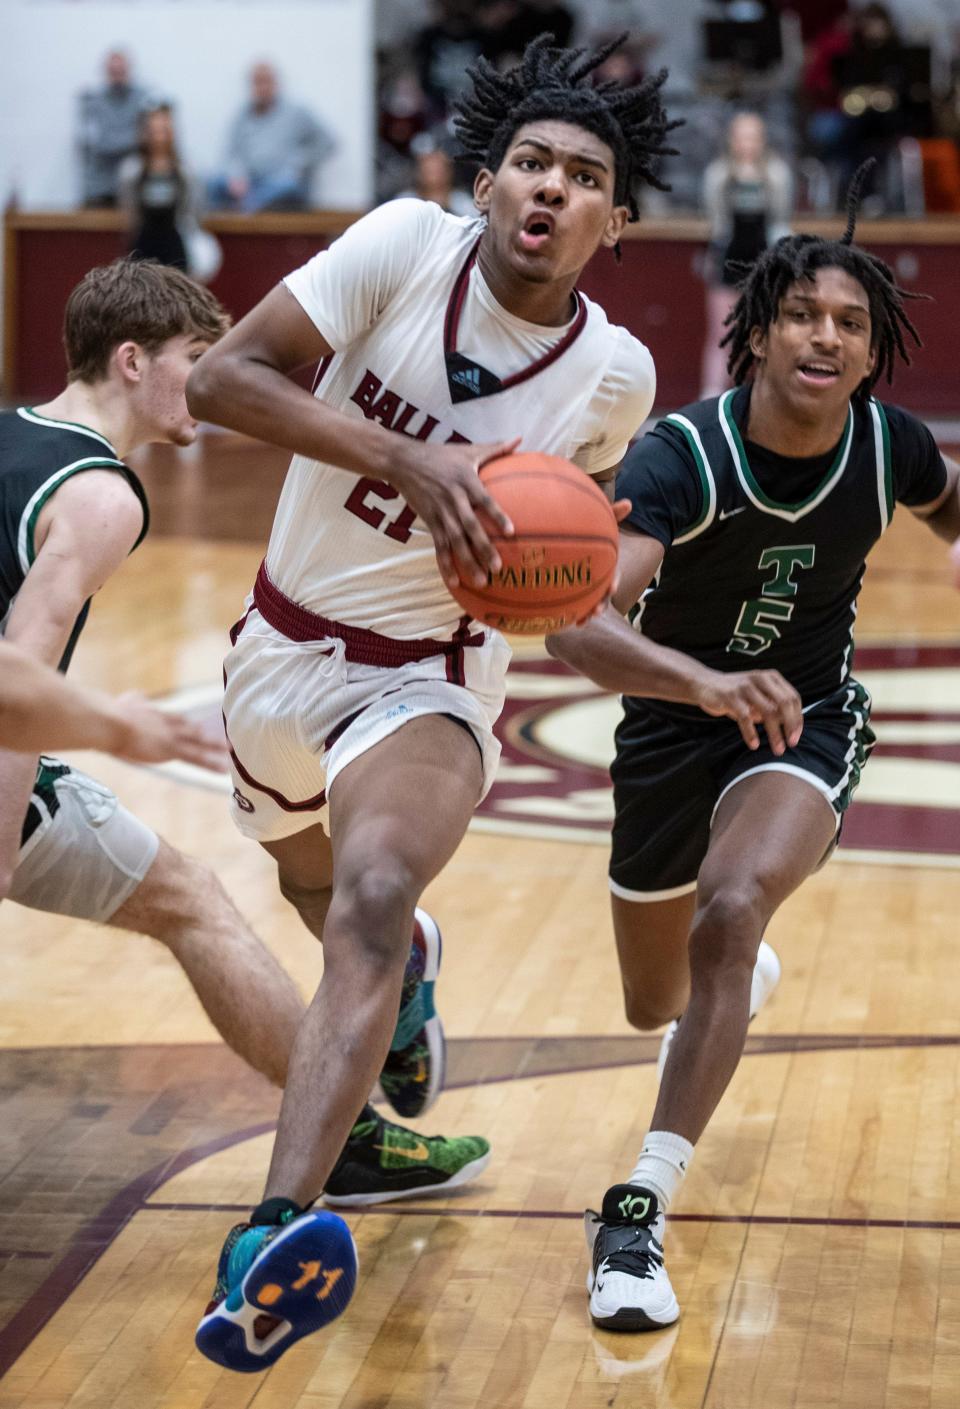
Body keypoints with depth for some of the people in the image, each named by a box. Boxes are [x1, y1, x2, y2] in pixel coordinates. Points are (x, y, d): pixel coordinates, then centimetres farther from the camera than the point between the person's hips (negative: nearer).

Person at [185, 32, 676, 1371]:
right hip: (283, 645, 2)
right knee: (340, 915, 23)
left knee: (373, 903, -30)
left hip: (425, 682, -2)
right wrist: (404, 457, -31)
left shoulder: (615, 376, -10)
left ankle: (271, 1241, -44)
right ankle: (410, 965, 63)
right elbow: (222, 377, -21)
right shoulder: (407, 244, -15)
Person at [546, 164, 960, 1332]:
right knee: (655, 1005, 20)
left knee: (729, 915, -32)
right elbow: (576, 627, -45)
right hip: (674, 722, 0)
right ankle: (738, 982, 61)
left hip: (806, 722, 0)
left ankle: (640, 1213, -26)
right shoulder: (684, 455, -29)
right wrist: (705, 680, -62)